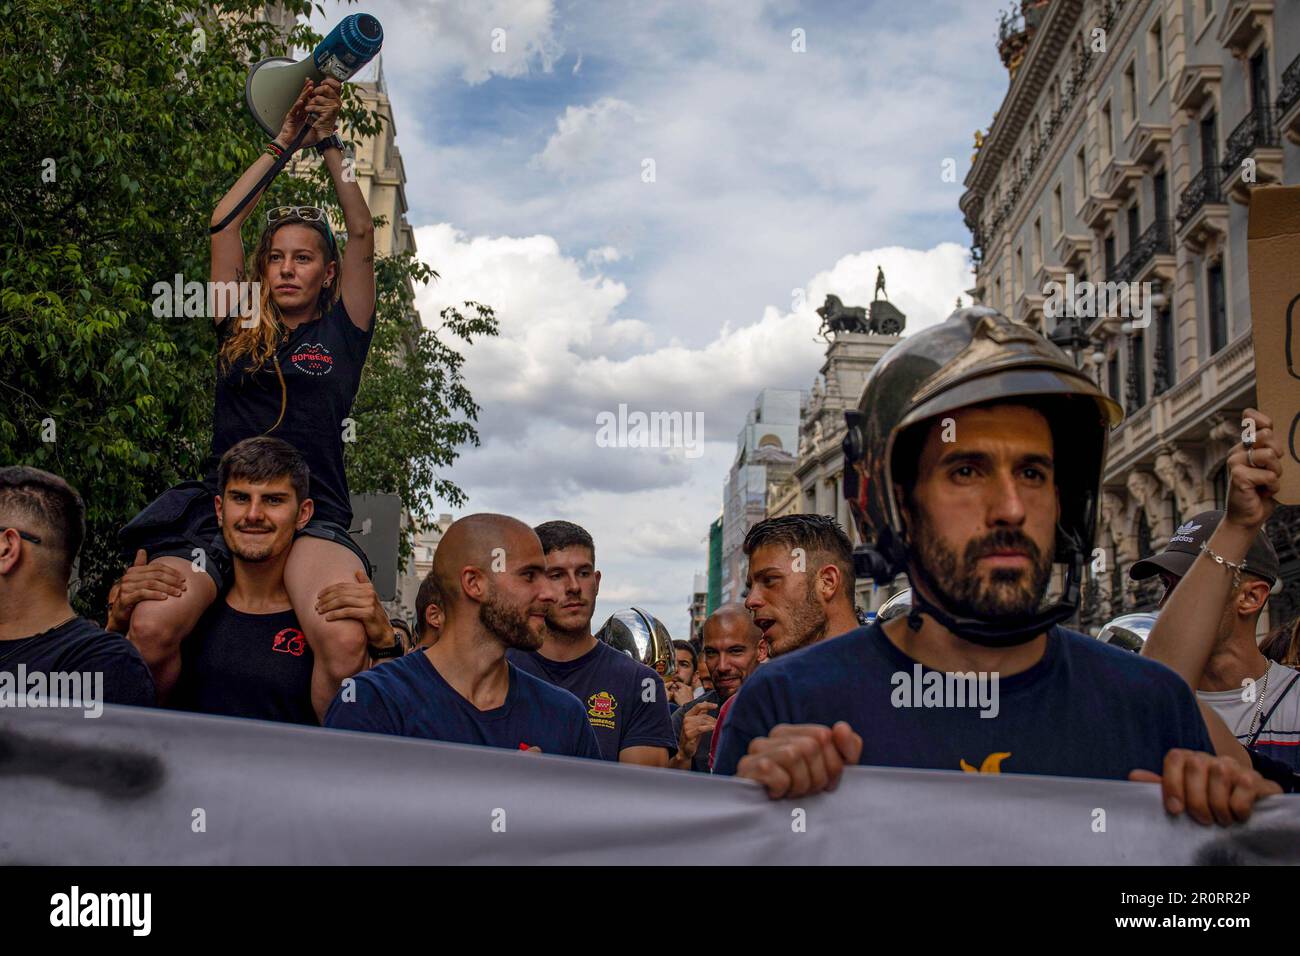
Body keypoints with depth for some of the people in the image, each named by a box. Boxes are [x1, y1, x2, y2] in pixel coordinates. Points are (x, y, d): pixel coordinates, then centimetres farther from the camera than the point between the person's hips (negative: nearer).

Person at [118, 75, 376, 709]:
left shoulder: (339, 335, 17)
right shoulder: (239, 331, 20)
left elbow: (361, 235, 10)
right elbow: (225, 222, 16)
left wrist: (327, 142, 12)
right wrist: (284, 140, 19)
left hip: (313, 513, -1)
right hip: (220, 506, 2)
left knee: (345, 641, -35)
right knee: (150, 626, -30)